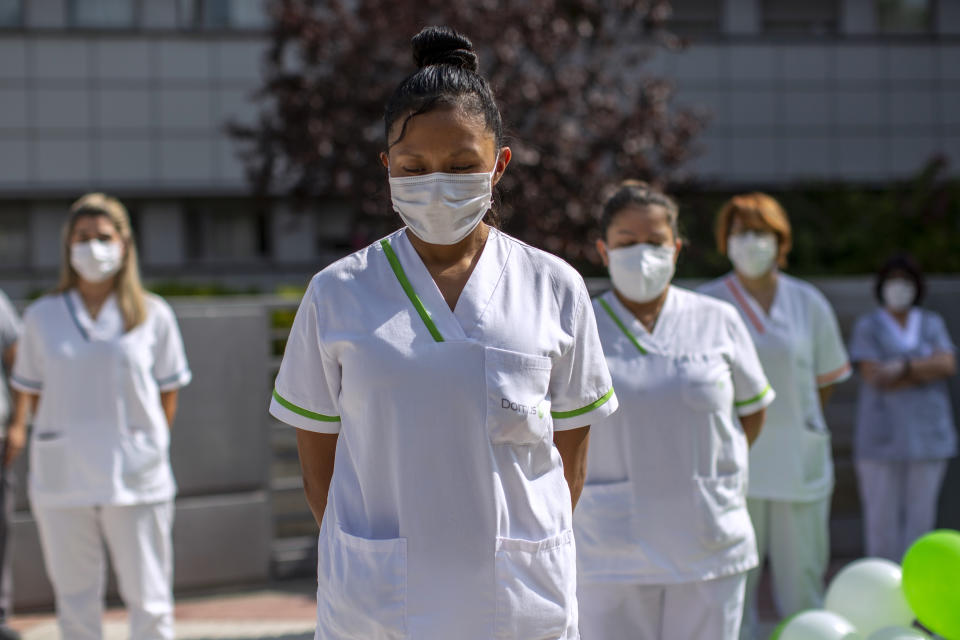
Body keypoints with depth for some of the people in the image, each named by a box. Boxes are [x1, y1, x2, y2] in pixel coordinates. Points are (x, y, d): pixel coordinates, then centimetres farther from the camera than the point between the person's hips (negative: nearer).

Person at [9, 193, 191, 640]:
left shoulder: (153, 315, 2)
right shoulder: (42, 317, 5)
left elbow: (167, 393, 7)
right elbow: (30, 393, 9)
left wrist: (147, 447, 2)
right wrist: (62, 446, 2)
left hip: (136, 481, -1)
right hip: (61, 482, 1)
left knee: (148, 600, 1)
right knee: (75, 602, 8)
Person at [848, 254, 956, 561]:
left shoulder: (932, 323, 13)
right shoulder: (868, 326, 3)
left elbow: (947, 363, -4)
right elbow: (873, 376, -10)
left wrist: (903, 367, -15)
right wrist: (925, 371, -9)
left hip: (926, 433, 3)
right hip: (882, 437, -3)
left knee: (921, 515, 2)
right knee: (882, 517, -4)